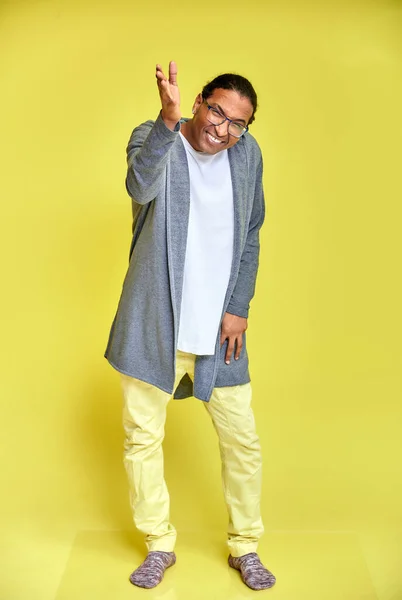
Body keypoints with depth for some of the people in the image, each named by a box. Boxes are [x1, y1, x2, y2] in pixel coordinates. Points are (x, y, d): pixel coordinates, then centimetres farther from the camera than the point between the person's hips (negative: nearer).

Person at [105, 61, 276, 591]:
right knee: (142, 437, 8)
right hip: (154, 323, -1)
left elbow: (250, 239, 9)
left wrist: (238, 308, 1)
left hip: (219, 326, 2)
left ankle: (245, 547, 28)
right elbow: (140, 187, -29)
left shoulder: (248, 154, 4)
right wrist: (168, 120, -44)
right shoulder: (154, 138, -5)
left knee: (243, 439, 6)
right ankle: (160, 545, 30)